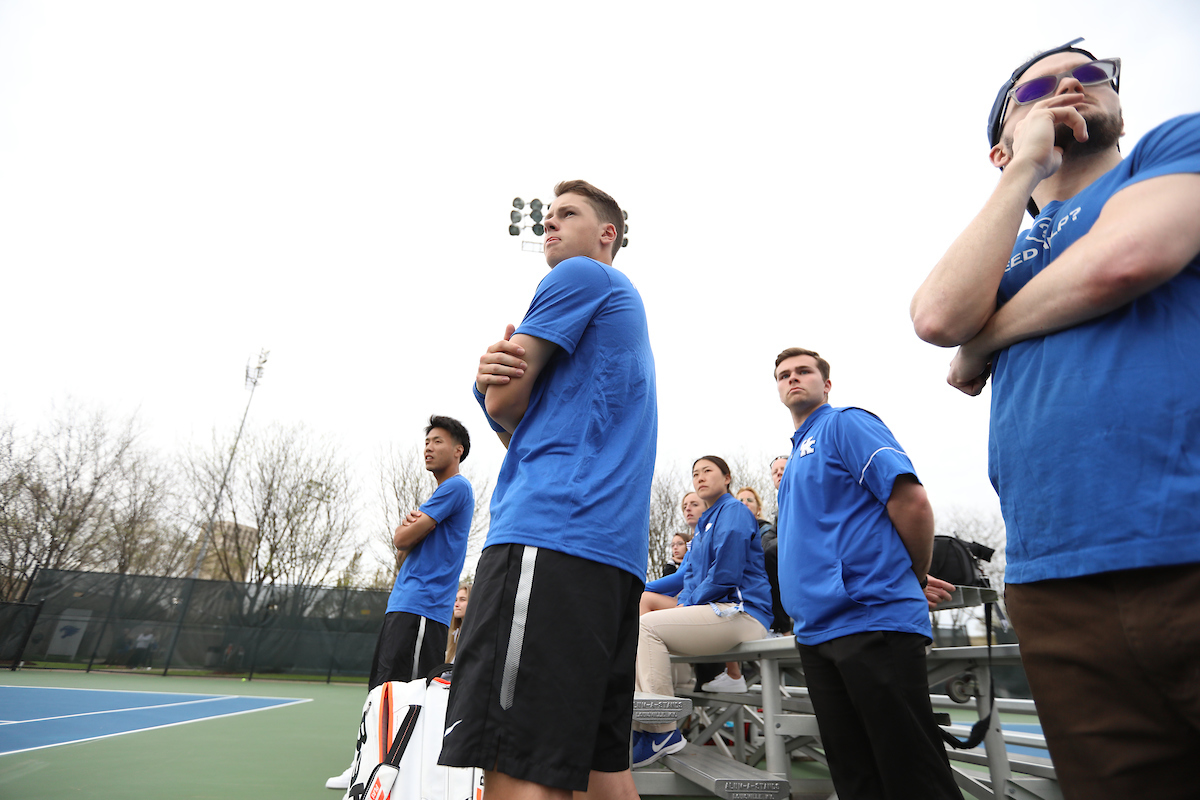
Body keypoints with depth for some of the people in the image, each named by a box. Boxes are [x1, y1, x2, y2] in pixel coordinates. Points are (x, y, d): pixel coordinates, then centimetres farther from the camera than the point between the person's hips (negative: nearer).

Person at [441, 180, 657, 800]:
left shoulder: (579, 276, 3)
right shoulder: (625, 312, 30)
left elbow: (505, 402, -3)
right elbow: (525, 424, 23)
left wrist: (499, 383, 20)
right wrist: (493, 380, 3)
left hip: (550, 531, -10)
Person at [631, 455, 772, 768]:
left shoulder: (733, 511, -6)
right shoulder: (704, 523, 23)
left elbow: (726, 575, -16)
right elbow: (689, 573, 23)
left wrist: (690, 603, -8)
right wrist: (684, 602, 3)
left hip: (742, 611, -9)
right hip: (717, 612, 9)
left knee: (649, 625, -21)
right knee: (640, 630, -1)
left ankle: (663, 732, -17)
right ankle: (642, 727, -5)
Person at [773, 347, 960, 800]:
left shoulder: (846, 424, -3)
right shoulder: (796, 454, 22)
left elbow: (910, 499, -14)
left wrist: (915, 582, -3)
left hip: (872, 619, -8)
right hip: (815, 631, 8)